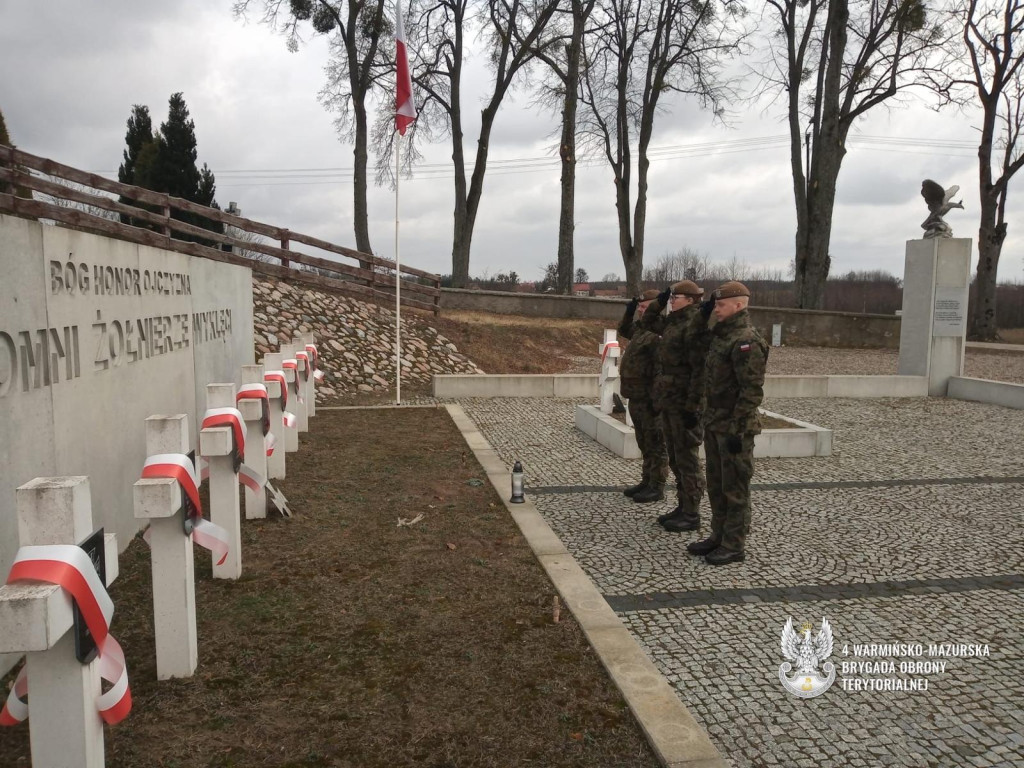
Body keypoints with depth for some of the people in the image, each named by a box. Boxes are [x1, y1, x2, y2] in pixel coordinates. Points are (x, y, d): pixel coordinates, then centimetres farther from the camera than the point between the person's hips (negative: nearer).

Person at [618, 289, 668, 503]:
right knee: (644, 444, 18)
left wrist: (656, 399, -27)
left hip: (649, 399, -10)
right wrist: (629, 311, 18)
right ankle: (646, 482, 29)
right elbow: (623, 330, 34)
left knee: (655, 445, 1)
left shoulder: (659, 334, -19)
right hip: (636, 398, 10)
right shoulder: (640, 328, 12)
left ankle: (657, 488, 10)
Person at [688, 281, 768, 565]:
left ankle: (734, 545, 10)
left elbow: (752, 390, -20)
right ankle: (719, 536, 27)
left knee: (734, 487, 0)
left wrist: (738, 429, -21)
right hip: (714, 423, 9)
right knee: (716, 484, 16)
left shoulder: (746, 341, -16)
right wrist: (707, 419, 18)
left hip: (734, 427, -9)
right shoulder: (721, 335, 13)